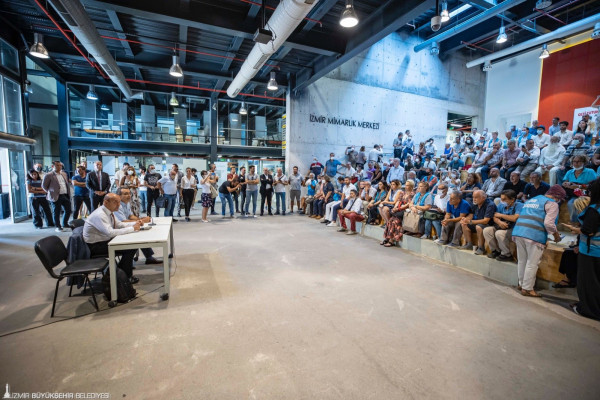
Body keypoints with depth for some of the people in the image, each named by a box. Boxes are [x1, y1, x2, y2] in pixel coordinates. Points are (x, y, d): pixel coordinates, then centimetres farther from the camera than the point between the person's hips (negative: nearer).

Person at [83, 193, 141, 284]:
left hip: (105, 240, 9)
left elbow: (119, 224, 12)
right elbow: (110, 232, -35)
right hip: (95, 246, -9)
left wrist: (135, 223, -5)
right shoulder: (99, 215, -25)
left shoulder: (108, 212, 3)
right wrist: (132, 228, -30)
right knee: (129, 249, -19)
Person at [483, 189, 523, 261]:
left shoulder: (519, 205, -13)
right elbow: (495, 217, 4)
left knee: (499, 233, -32)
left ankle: (507, 255, -11)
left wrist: (501, 215, -11)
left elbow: (515, 218, -27)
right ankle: (496, 250, 3)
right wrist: (499, 222, -21)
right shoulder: (501, 205, 7)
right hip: (502, 227, 7)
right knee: (486, 230, -11)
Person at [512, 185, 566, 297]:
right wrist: (556, 235, 8)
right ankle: (527, 289, 8)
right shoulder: (552, 203, 4)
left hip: (518, 231, 7)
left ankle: (521, 284, 27)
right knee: (532, 263, 1)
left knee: (522, 260, 16)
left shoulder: (532, 200, 27)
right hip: (534, 235, -7)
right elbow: (548, 223, -8)